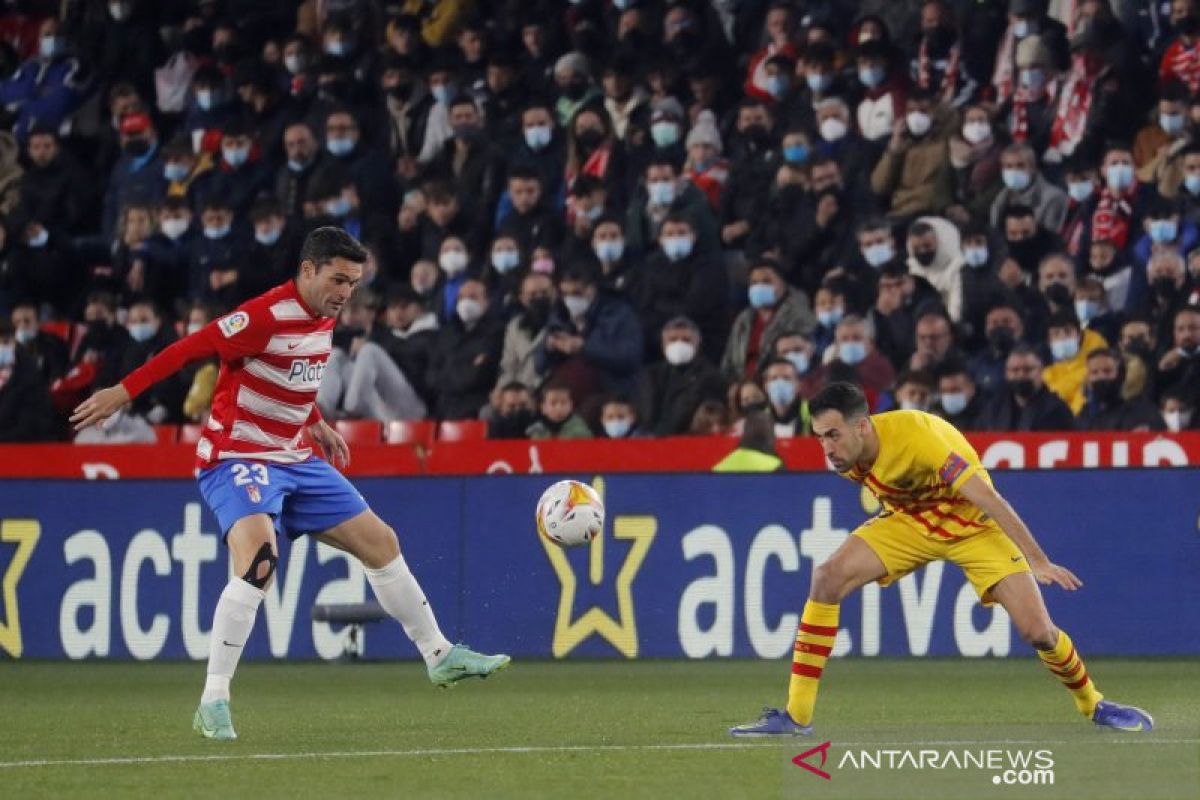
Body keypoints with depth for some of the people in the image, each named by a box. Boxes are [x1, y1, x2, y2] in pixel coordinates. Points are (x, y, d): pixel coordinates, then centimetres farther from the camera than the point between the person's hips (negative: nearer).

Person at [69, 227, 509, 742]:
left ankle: (440, 657, 29)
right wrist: (123, 392, -26)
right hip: (237, 460, -9)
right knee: (259, 560, -32)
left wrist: (316, 424, 20)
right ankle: (213, 703, -28)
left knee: (381, 543, 12)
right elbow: (189, 349, -23)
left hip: (292, 459, 9)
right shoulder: (267, 316, -22)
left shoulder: (324, 318, 6)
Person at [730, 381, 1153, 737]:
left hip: (973, 523, -5)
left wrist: (1039, 562, -37)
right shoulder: (845, 452, -15)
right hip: (909, 520, 5)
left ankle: (1093, 704, 17)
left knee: (1037, 630, -14)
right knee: (828, 578, -18)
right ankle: (796, 715, -15)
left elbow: (989, 500, -35)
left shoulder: (915, 437, -35)